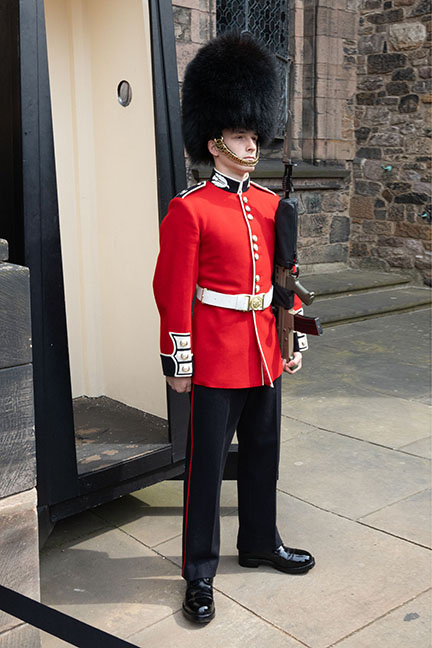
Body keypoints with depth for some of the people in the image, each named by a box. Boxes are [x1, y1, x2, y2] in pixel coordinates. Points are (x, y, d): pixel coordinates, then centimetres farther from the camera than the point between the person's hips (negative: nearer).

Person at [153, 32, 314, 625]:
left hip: (265, 355, 6)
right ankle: (199, 574, 20)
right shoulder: (189, 210, -11)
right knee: (207, 465, 5)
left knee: (263, 454, 19)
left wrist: (293, 341, 12)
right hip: (216, 359, -6)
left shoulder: (271, 205, 8)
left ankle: (260, 542, 39)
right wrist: (178, 364, -12)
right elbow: (174, 291, -12)